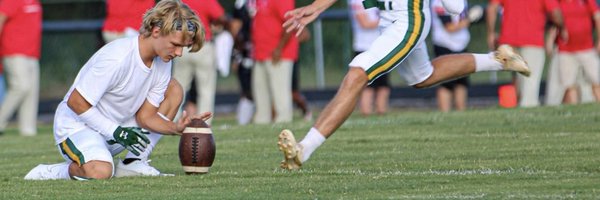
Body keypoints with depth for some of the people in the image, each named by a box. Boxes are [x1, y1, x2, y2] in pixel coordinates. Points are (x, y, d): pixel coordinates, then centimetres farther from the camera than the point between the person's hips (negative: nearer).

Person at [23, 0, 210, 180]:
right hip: (77, 125, -8)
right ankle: (50, 173, -5)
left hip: (118, 125, 8)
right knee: (101, 172, -38)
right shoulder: (116, 58, -29)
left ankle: (134, 164, -2)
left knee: (173, 89, 1)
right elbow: (76, 102, -24)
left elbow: (145, 115, -2)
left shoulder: (162, 62, -4)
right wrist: (117, 132, -23)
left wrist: (176, 128, -21)